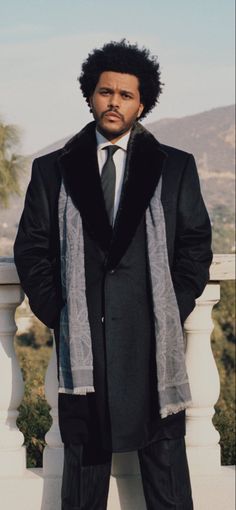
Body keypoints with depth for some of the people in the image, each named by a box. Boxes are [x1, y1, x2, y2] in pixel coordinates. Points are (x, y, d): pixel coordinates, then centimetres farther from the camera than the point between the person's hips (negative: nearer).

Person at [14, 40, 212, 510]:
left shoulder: (176, 168, 8)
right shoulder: (53, 171, 9)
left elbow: (196, 245, 7)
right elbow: (31, 250, 7)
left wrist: (174, 311, -2)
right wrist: (58, 316, -2)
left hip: (154, 344, 0)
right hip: (81, 342, 0)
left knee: (164, 457, 5)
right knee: (84, 458, 7)